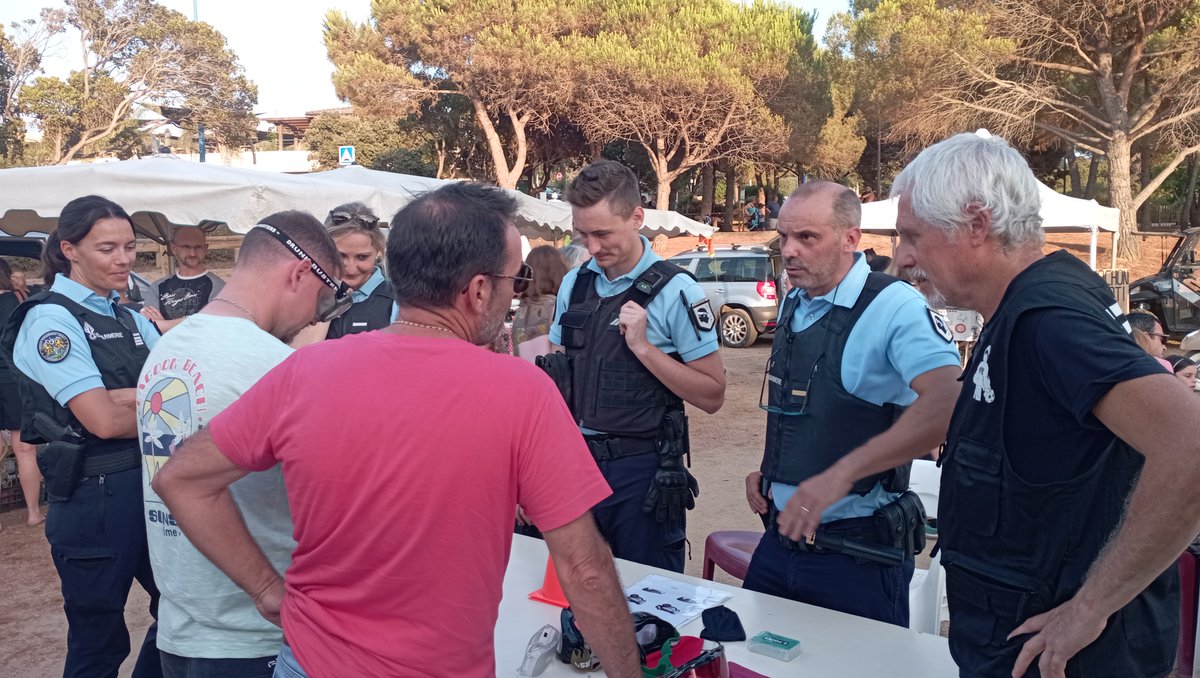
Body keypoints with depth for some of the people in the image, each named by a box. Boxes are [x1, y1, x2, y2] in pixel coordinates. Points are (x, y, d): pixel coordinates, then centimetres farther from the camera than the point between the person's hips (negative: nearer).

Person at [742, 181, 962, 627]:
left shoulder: (895, 307, -18)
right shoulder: (793, 305, 8)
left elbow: (947, 404, -33)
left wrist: (842, 473, -39)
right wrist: (766, 470, 9)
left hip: (858, 552, -7)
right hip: (780, 536, 7)